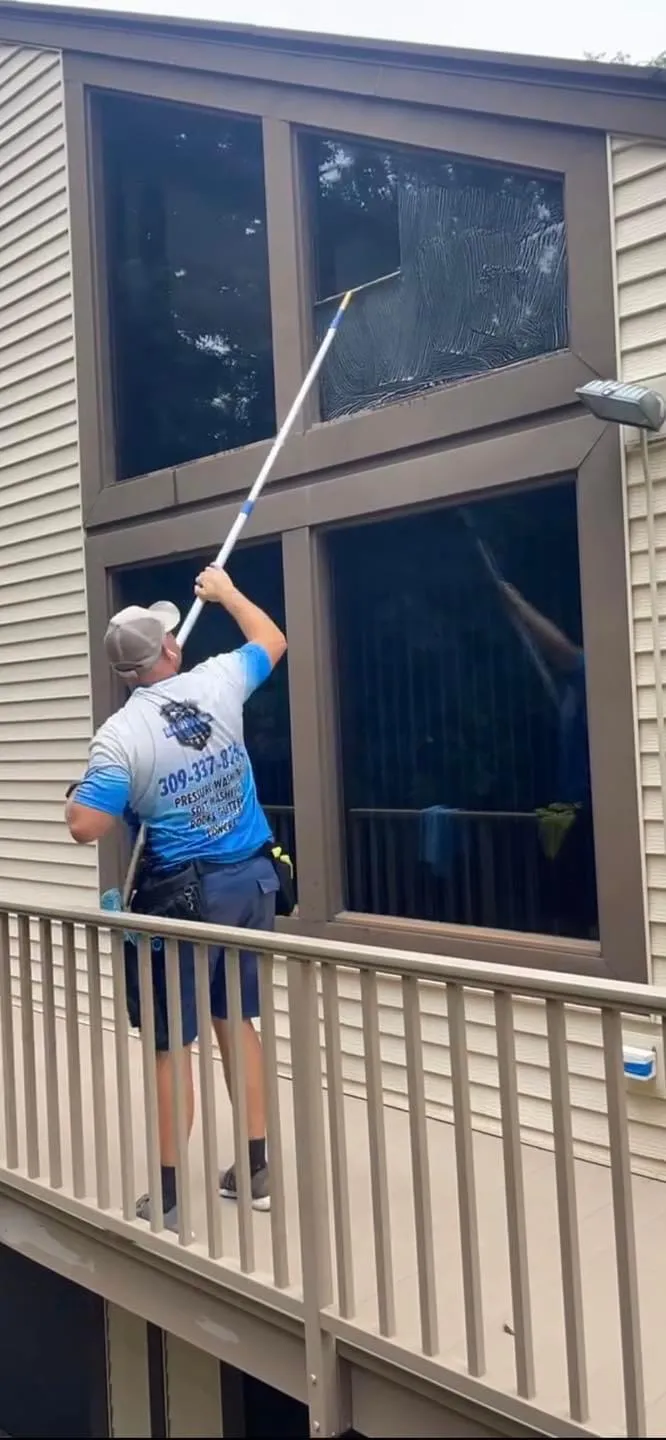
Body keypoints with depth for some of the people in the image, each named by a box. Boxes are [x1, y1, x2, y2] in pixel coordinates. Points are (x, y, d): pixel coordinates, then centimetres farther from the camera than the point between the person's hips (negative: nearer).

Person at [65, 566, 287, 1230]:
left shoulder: (120, 734, -15)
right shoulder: (217, 684, -3)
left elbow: (85, 827, -18)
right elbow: (272, 640, 17)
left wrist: (77, 796, 5)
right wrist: (226, 592, 32)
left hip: (185, 894, -5)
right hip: (252, 880, 5)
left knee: (171, 1043, 4)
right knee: (237, 1021, 16)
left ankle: (170, 1196, 12)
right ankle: (256, 1169, 25)